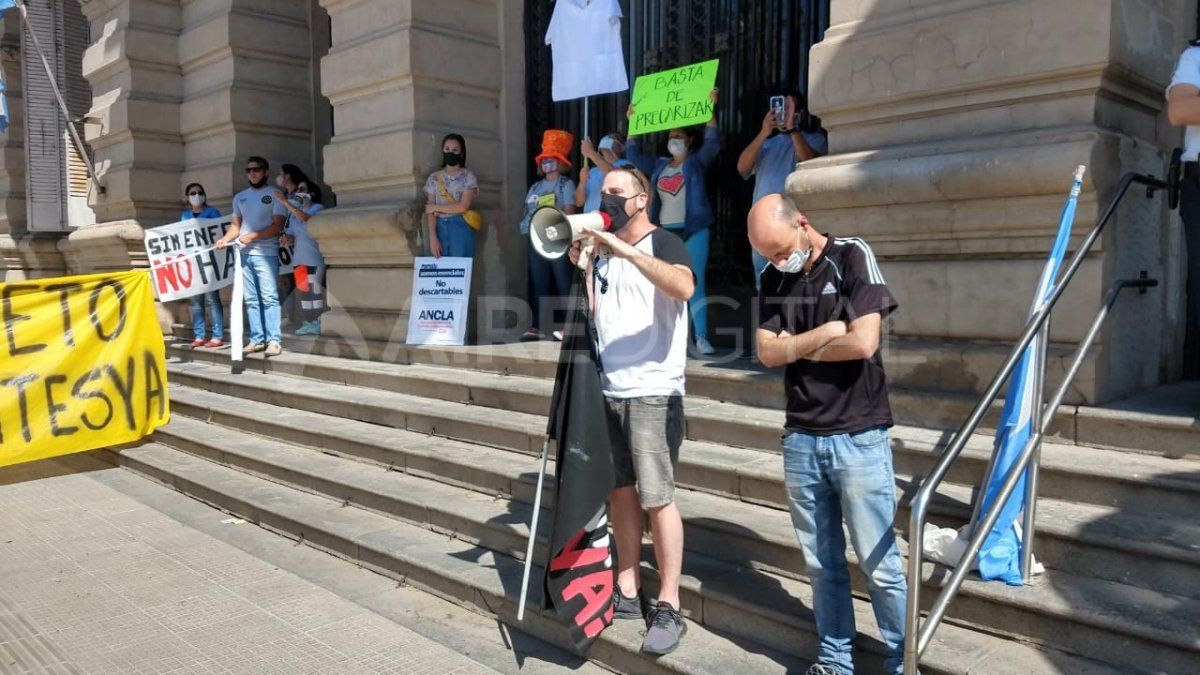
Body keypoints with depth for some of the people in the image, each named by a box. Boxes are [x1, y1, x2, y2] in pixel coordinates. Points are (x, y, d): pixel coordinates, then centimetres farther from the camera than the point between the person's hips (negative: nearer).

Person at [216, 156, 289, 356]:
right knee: (251, 300, 5)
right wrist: (225, 239, 2)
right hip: (244, 254, 6)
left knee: (269, 298, -11)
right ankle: (257, 339, 8)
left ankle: (274, 340, -13)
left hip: (266, 253, -6)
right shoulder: (240, 197, 20)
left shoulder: (275, 195, 2)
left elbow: (278, 225, -7)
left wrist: (253, 236, -14)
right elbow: (236, 225, 20)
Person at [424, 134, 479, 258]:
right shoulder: (434, 178, 11)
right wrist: (433, 237, -8)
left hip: (461, 229, -2)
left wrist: (436, 207, 0)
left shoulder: (468, 177, 4)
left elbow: (463, 207, -8)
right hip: (440, 229, 2)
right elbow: (429, 211, 4)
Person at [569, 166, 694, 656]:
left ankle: (669, 608, 6)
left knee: (657, 499, -4)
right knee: (618, 492, 10)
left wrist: (627, 251, -29)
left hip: (652, 393, -6)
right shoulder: (602, 251, 15)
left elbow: (684, 288, -25)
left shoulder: (663, 243, -4)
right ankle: (627, 593, 22)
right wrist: (581, 266, -2)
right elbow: (591, 314, 11)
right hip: (607, 391, 6)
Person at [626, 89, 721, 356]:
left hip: (692, 232, -5)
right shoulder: (659, 165, 16)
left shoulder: (697, 161, 3)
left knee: (695, 284, -10)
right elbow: (633, 154, 21)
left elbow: (713, 143, -12)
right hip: (664, 233, 5)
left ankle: (701, 337, -11)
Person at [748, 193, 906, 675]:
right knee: (821, 564, 12)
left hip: (859, 438, -4)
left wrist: (797, 347, -3)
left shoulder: (852, 257, -6)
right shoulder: (773, 279, 9)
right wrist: (824, 334, -11)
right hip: (800, 439, 4)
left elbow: (863, 343, -15)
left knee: (880, 565, 2)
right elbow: (766, 352, 0)